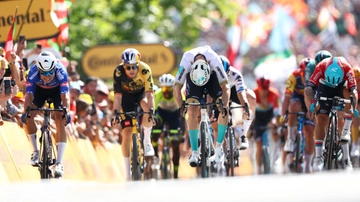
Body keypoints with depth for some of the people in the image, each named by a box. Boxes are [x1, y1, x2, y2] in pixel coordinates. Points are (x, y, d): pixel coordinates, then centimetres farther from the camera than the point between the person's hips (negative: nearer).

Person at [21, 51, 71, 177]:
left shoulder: (61, 72, -39)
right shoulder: (33, 72, -36)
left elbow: (65, 95, -42)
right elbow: (29, 94, -39)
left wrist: (66, 111, -59)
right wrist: (25, 111, -55)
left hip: (57, 90, -2)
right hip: (40, 90, 2)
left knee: (60, 120, -20)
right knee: (28, 117, -19)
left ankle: (59, 163, -22)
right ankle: (35, 151, 2)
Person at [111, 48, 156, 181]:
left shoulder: (145, 70, -32)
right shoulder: (118, 72, -30)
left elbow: (149, 93, -36)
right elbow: (117, 95, -29)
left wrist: (151, 110, -48)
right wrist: (116, 113, -39)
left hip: (141, 93, -1)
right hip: (127, 96, 1)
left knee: (147, 106, -38)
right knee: (126, 133, -9)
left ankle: (147, 141, -15)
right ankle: (128, 173, -3)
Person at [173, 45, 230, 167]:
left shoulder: (214, 59, -40)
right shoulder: (186, 60, -39)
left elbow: (225, 86, -36)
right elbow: (177, 87, -36)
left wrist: (224, 106, -48)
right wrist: (181, 107, -48)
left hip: (212, 76, 0)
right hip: (192, 75, 0)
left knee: (224, 109, -17)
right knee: (192, 111, -18)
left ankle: (218, 147, -4)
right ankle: (194, 153, -12)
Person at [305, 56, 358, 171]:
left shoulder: (347, 69, -34)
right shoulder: (321, 67, -35)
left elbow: (353, 90, -38)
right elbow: (309, 88, -40)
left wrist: (354, 107, -54)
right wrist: (312, 103, -57)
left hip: (341, 88, 0)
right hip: (324, 89, 0)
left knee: (348, 94, -35)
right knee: (321, 120, -16)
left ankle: (346, 130, -21)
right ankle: (318, 157, -13)